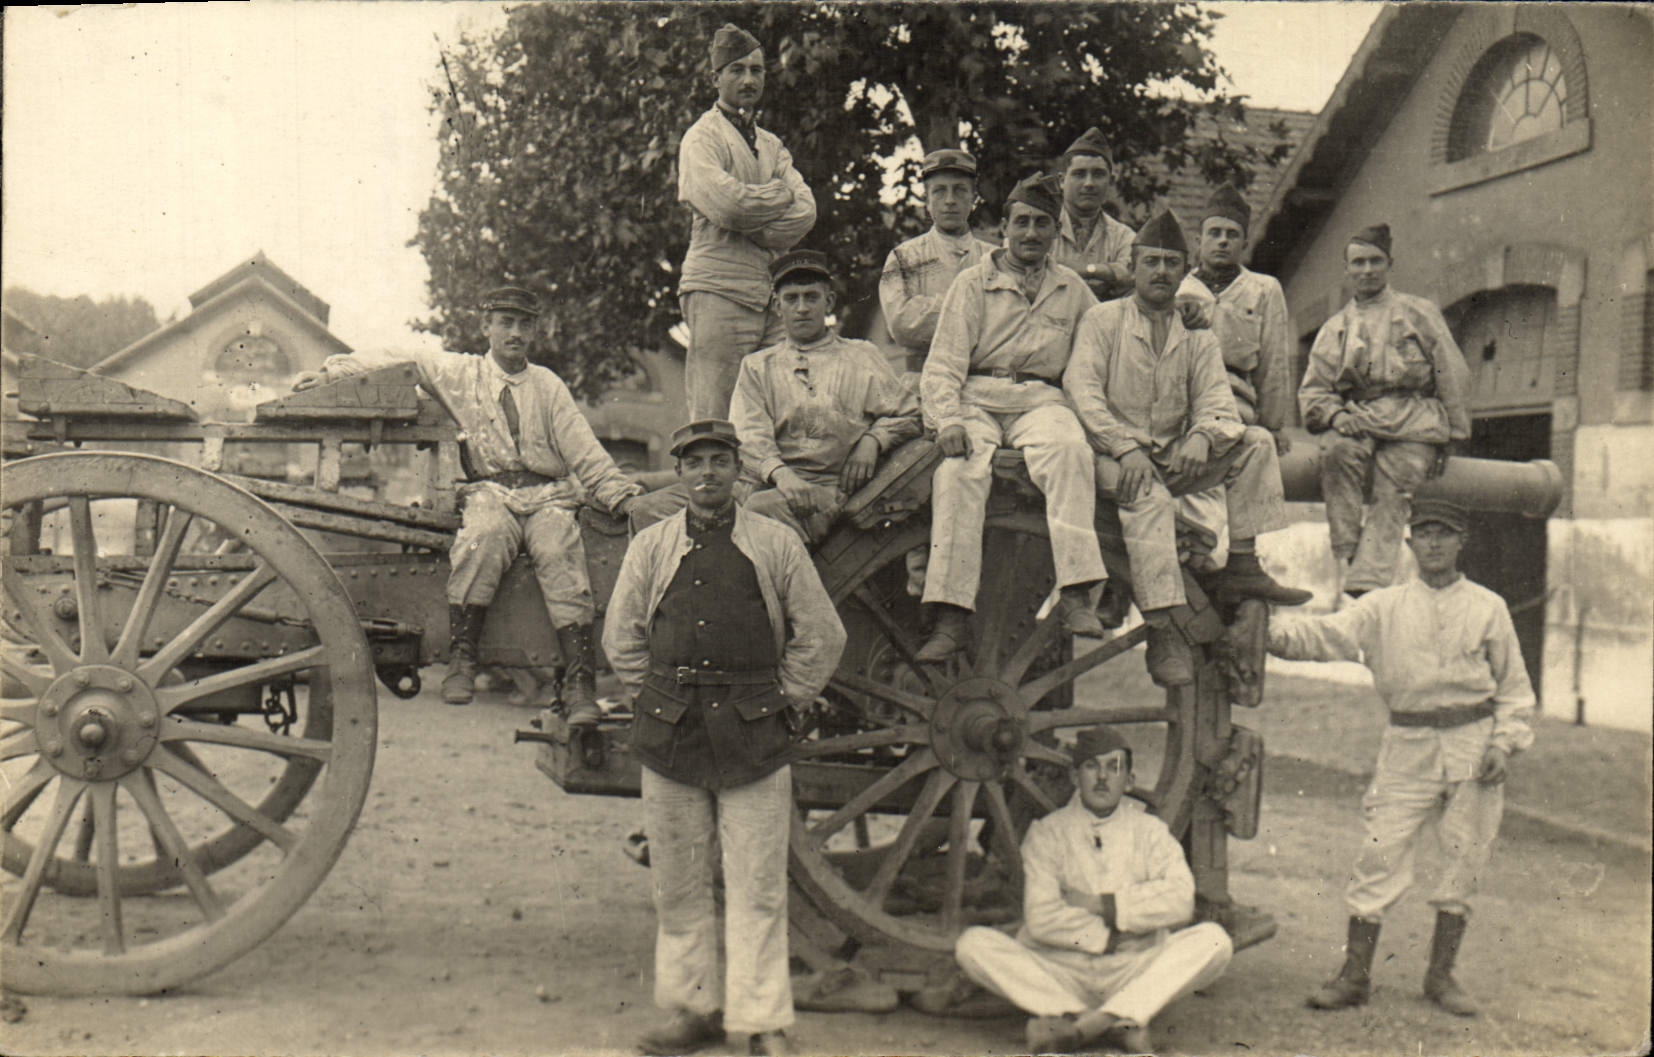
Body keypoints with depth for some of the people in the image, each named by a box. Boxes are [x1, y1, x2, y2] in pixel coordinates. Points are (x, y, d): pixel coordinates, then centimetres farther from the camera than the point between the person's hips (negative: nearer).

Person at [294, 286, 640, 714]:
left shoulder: (548, 385, 17)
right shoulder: (460, 373, 15)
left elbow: (586, 455, 12)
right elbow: (394, 360, 16)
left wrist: (625, 497, 0)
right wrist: (332, 371, 4)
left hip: (548, 496, 1)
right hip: (489, 492, -1)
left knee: (559, 551, -30)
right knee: (484, 537, -36)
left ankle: (580, 683, -36)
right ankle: (461, 657, -29)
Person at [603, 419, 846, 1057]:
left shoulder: (777, 545, 4)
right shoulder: (650, 547, 8)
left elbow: (821, 637, 8)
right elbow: (621, 639, 15)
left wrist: (781, 699, 4)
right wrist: (658, 704, 8)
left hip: (753, 739, -2)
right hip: (670, 740, 2)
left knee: (758, 890, -1)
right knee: (677, 887, 9)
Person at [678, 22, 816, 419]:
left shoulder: (771, 144, 23)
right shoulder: (702, 138, 3)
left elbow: (805, 212, 7)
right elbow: (724, 204, -15)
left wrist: (753, 228, -7)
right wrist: (779, 194, 1)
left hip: (772, 296, 6)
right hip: (719, 292, -6)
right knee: (714, 420, -9)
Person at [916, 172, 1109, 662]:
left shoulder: (1072, 289, 20)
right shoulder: (974, 283, 11)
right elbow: (943, 363, 3)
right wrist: (947, 420, -14)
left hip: (1040, 400, 1)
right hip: (977, 397, -1)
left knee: (1070, 449, -34)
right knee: (959, 468, -32)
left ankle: (1076, 594, -39)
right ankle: (950, 617, -36)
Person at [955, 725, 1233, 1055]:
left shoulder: (1150, 831, 8)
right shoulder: (1047, 833, 3)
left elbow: (1180, 901, -10)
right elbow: (1041, 919, -9)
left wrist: (1099, 904, -11)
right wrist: (1108, 938, -8)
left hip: (1135, 974, 1)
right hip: (1059, 973, -1)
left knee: (1214, 939, -23)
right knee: (972, 944, -24)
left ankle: (1075, 1026, -34)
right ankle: (1123, 1025, -30)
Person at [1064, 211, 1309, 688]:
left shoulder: (1197, 335, 15)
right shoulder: (1103, 319, 4)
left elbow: (1217, 401, 3)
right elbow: (1081, 387, -9)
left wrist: (1202, 436, -22)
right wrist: (1125, 447, -23)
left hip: (1176, 458, 5)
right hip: (1115, 456, -5)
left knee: (1255, 442, -12)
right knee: (1150, 496, -35)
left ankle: (1242, 564, -11)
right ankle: (1161, 631, -40)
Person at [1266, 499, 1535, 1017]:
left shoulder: (1488, 608, 6)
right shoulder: (1384, 607, 5)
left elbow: (1514, 686, 11)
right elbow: (1328, 634, -8)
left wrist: (1503, 742, -2)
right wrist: (1271, 631, -25)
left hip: (1473, 744, 1)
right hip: (1407, 744, 0)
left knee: (1464, 859, 5)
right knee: (1379, 854, -5)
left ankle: (1441, 975, 20)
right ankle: (1355, 972, 4)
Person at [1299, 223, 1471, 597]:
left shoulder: (1418, 313, 13)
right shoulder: (1334, 328, 21)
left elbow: (1454, 376, 10)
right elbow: (1312, 391, 15)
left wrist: (1450, 436, 1)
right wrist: (1335, 415, -8)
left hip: (1413, 420, -2)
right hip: (1357, 418, 2)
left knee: (1391, 499, -23)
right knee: (1337, 450, -33)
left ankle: (1366, 585, -33)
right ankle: (1346, 560, -30)